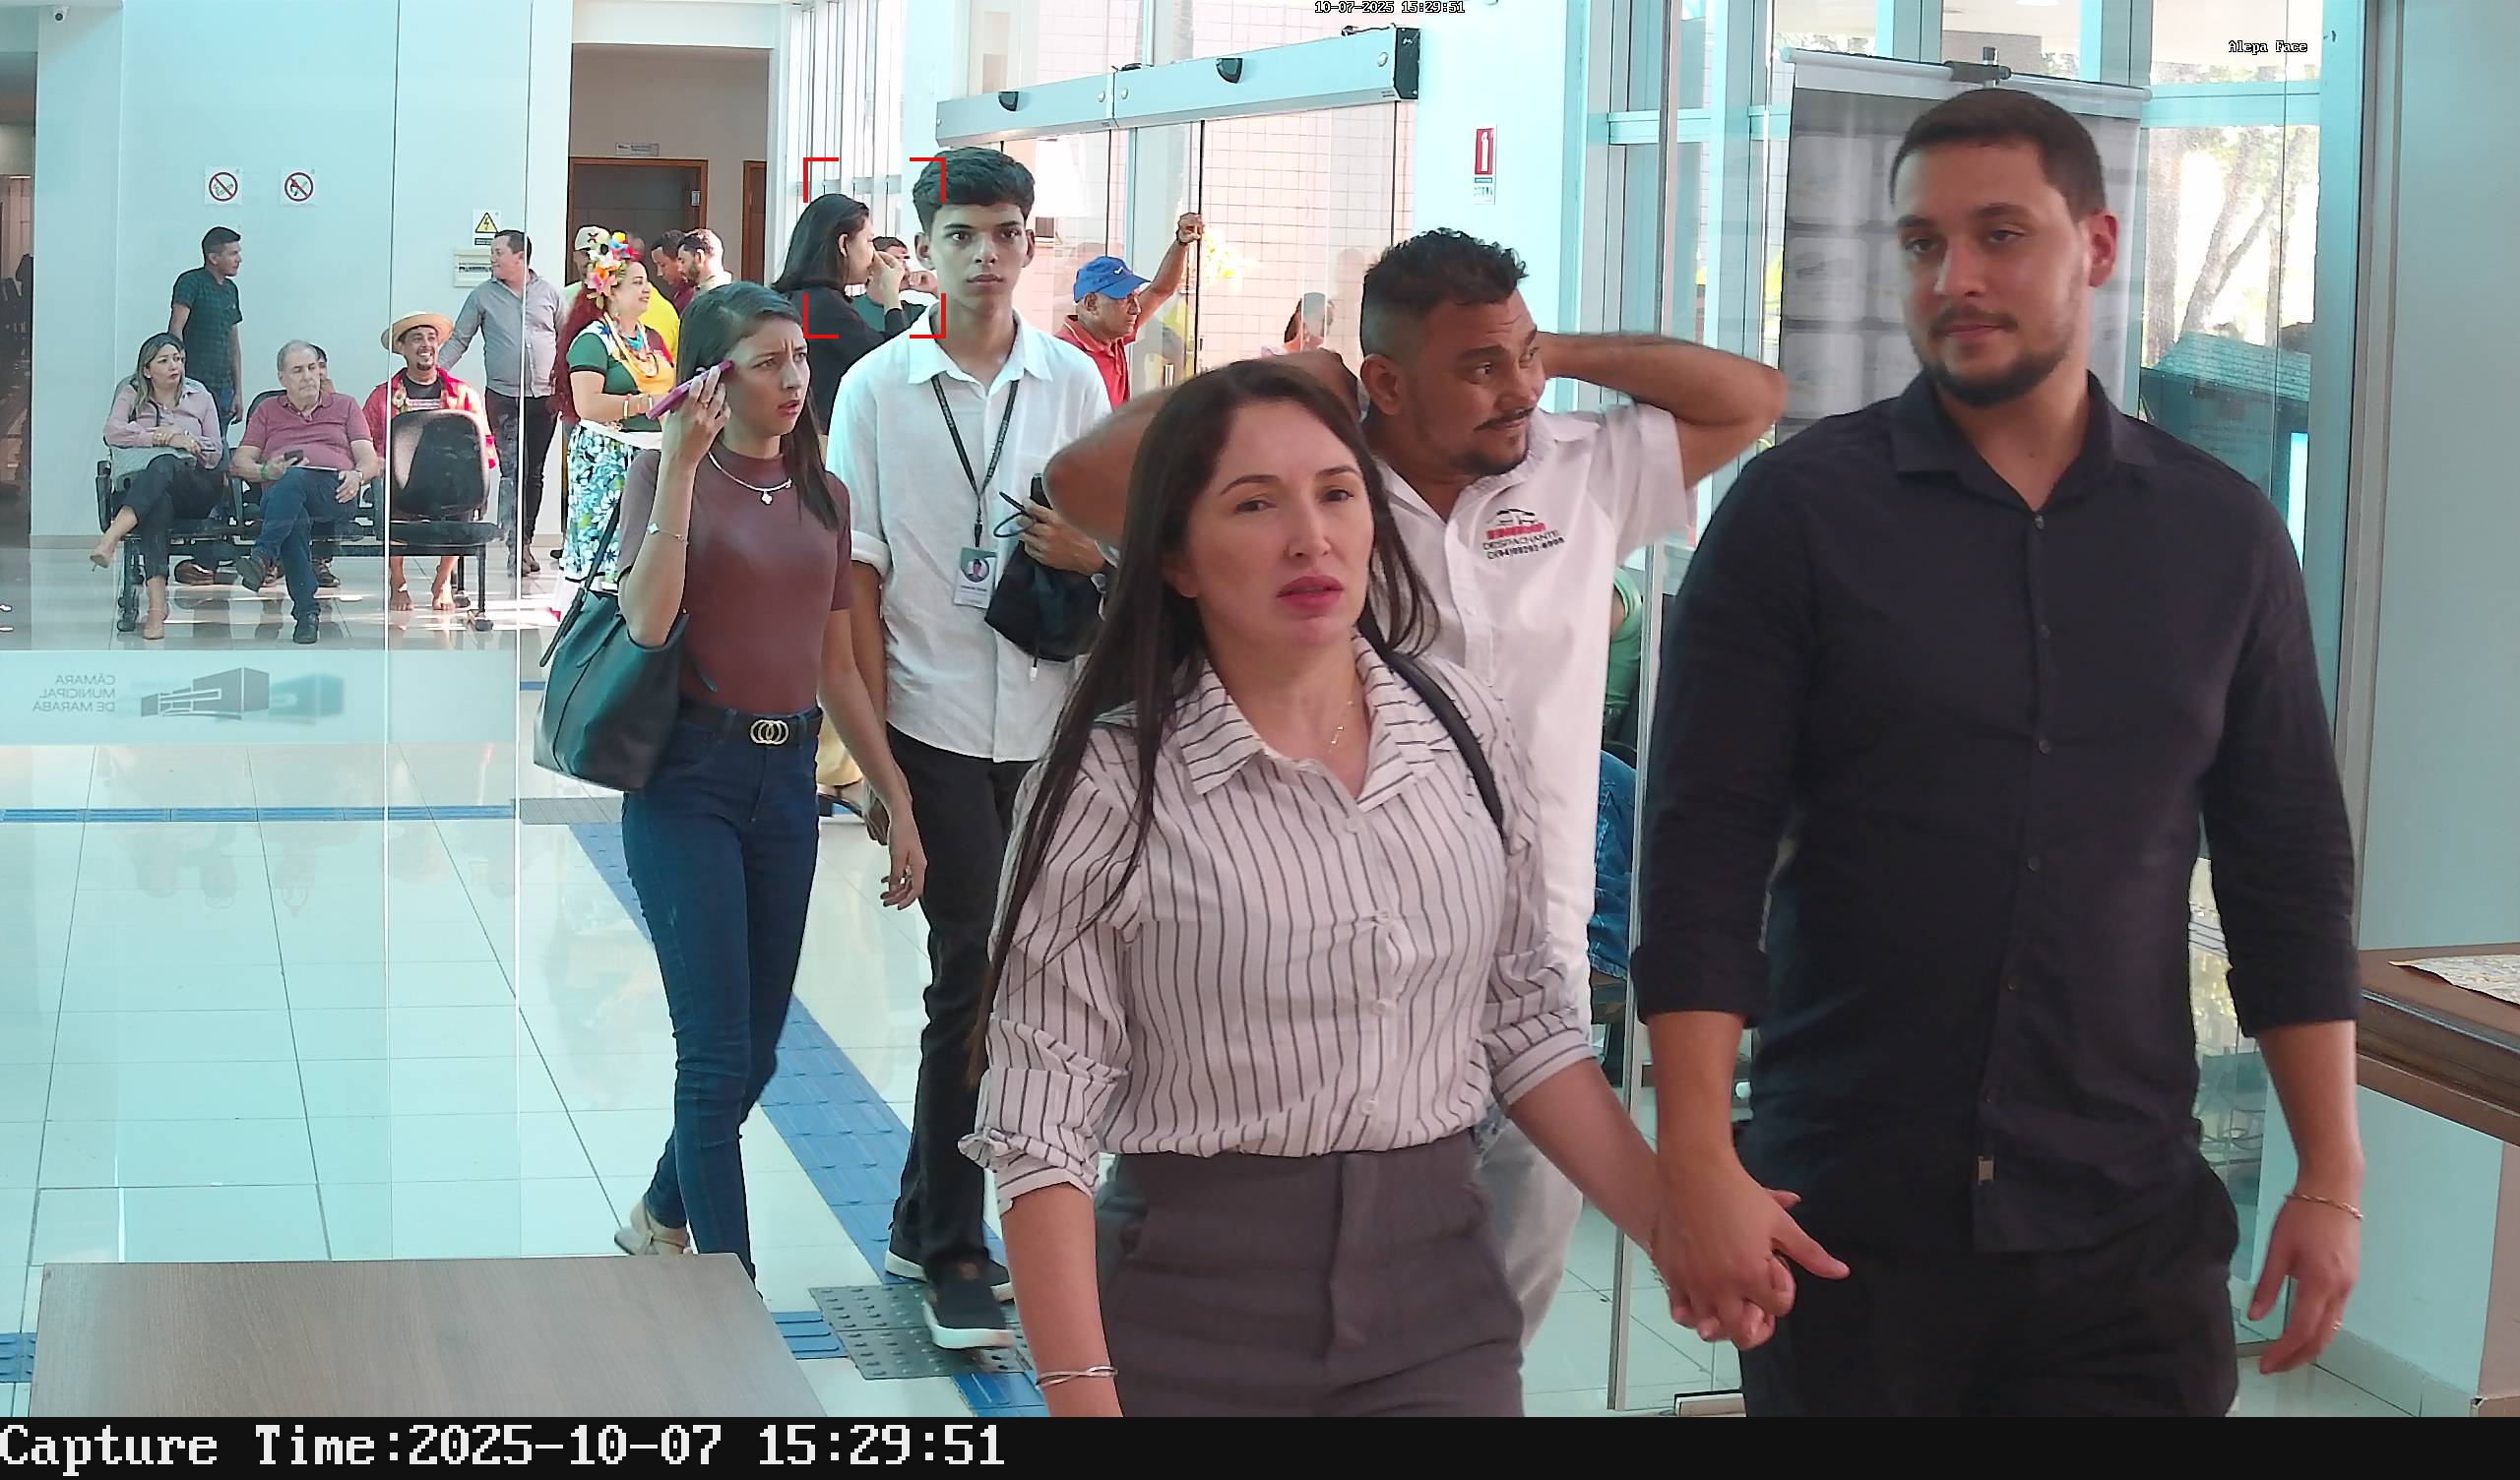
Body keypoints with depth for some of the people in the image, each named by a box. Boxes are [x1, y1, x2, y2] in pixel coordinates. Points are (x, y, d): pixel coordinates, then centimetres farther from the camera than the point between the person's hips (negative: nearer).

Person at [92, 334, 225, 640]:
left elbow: (216, 453, 12)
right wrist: (161, 437, -12)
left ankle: (111, 539, -53)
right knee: (158, 502, -41)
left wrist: (186, 440, -8)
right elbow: (113, 433, -3)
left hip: (197, 485, 1)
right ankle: (157, 606, -55)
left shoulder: (199, 396, 19)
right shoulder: (131, 393, 16)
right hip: (141, 484, -1)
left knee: (164, 463, -38)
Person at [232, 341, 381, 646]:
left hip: (333, 493, -1)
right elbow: (240, 463, 18)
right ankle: (305, 610, -46)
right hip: (280, 492, 1)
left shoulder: (345, 406, 28)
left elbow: (370, 460, 15)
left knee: (294, 479, -39)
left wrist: (356, 476, -9)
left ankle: (262, 557, -53)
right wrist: (266, 471, -6)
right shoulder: (267, 411, 29)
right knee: (295, 518, -39)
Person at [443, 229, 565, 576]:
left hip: (544, 397, 2)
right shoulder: (483, 296, 4)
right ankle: (515, 547, -12)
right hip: (504, 397, -2)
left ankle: (525, 543, 15)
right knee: (512, 471, -11)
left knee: (534, 472, 7)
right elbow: (459, 339, 4)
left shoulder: (548, 292, 7)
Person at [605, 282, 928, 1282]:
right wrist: (682, 462, -22)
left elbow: (836, 665, 13)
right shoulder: (668, 474, -6)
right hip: (688, 781, -6)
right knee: (719, 1049, -7)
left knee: (756, 1048, 13)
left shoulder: (822, 494, 10)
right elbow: (647, 620, -23)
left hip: (785, 781, 6)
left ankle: (661, 1217, 35)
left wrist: (897, 799, 11)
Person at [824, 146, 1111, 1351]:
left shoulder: (1073, 381, 5)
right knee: (975, 977, -5)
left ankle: (926, 1219, 25)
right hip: (937, 726, -3)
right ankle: (951, 1254, 7)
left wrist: (1094, 552, -12)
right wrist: (874, 752, -6)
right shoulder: (880, 387, -3)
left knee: (991, 980, 10)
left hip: (1048, 724, 3)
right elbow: (858, 574, -2)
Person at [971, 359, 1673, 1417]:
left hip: (1440, 1291, 4)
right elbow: (1042, 1120, -12)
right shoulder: (1114, 778, -11)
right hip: (1198, 1305, -3)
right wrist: (1081, 1399, -18)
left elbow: (1525, 1021, 10)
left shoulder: (1459, 723, 3)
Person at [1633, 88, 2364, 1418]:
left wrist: (2331, 1180, 5)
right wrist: (1697, 1163, -14)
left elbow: (2291, 869, 9)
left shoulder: (2222, 535, 6)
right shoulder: (1797, 511, -3)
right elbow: (1703, 855, -7)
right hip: (1844, 1227, -2)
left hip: (2130, 1223, 2)